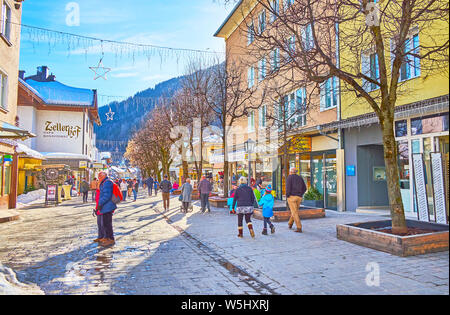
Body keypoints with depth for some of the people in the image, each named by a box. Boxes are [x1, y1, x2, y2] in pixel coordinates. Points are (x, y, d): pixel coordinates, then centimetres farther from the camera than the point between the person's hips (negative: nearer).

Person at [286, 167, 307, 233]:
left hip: (292, 197, -5)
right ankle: (290, 224, 37)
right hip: (299, 197, 6)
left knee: (295, 213, -5)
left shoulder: (289, 177, -2)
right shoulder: (300, 178, 14)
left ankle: (299, 228, -12)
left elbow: (288, 187, -16)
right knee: (294, 211, 22)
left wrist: (287, 195, -6)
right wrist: (300, 195, 15)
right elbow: (304, 188, 10)